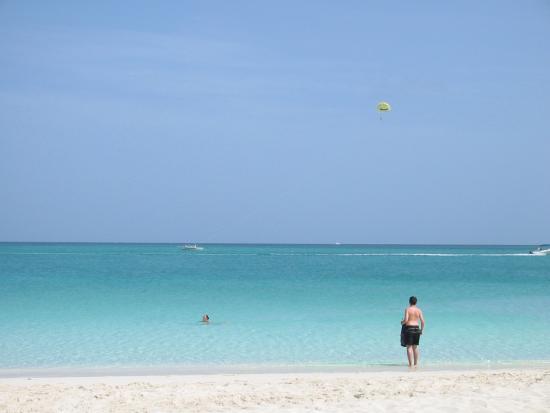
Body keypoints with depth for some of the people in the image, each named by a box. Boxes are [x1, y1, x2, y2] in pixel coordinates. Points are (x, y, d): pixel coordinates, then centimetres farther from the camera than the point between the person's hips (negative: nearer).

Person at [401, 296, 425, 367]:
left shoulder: (407, 309, -6)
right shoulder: (419, 310, 5)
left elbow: (406, 320, -17)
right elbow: (423, 322, 1)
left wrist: (402, 322, 5)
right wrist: (421, 330, 13)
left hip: (408, 328, -4)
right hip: (416, 328, 4)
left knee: (409, 347, -2)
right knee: (415, 347, 14)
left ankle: (410, 364, -7)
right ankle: (415, 363, 16)